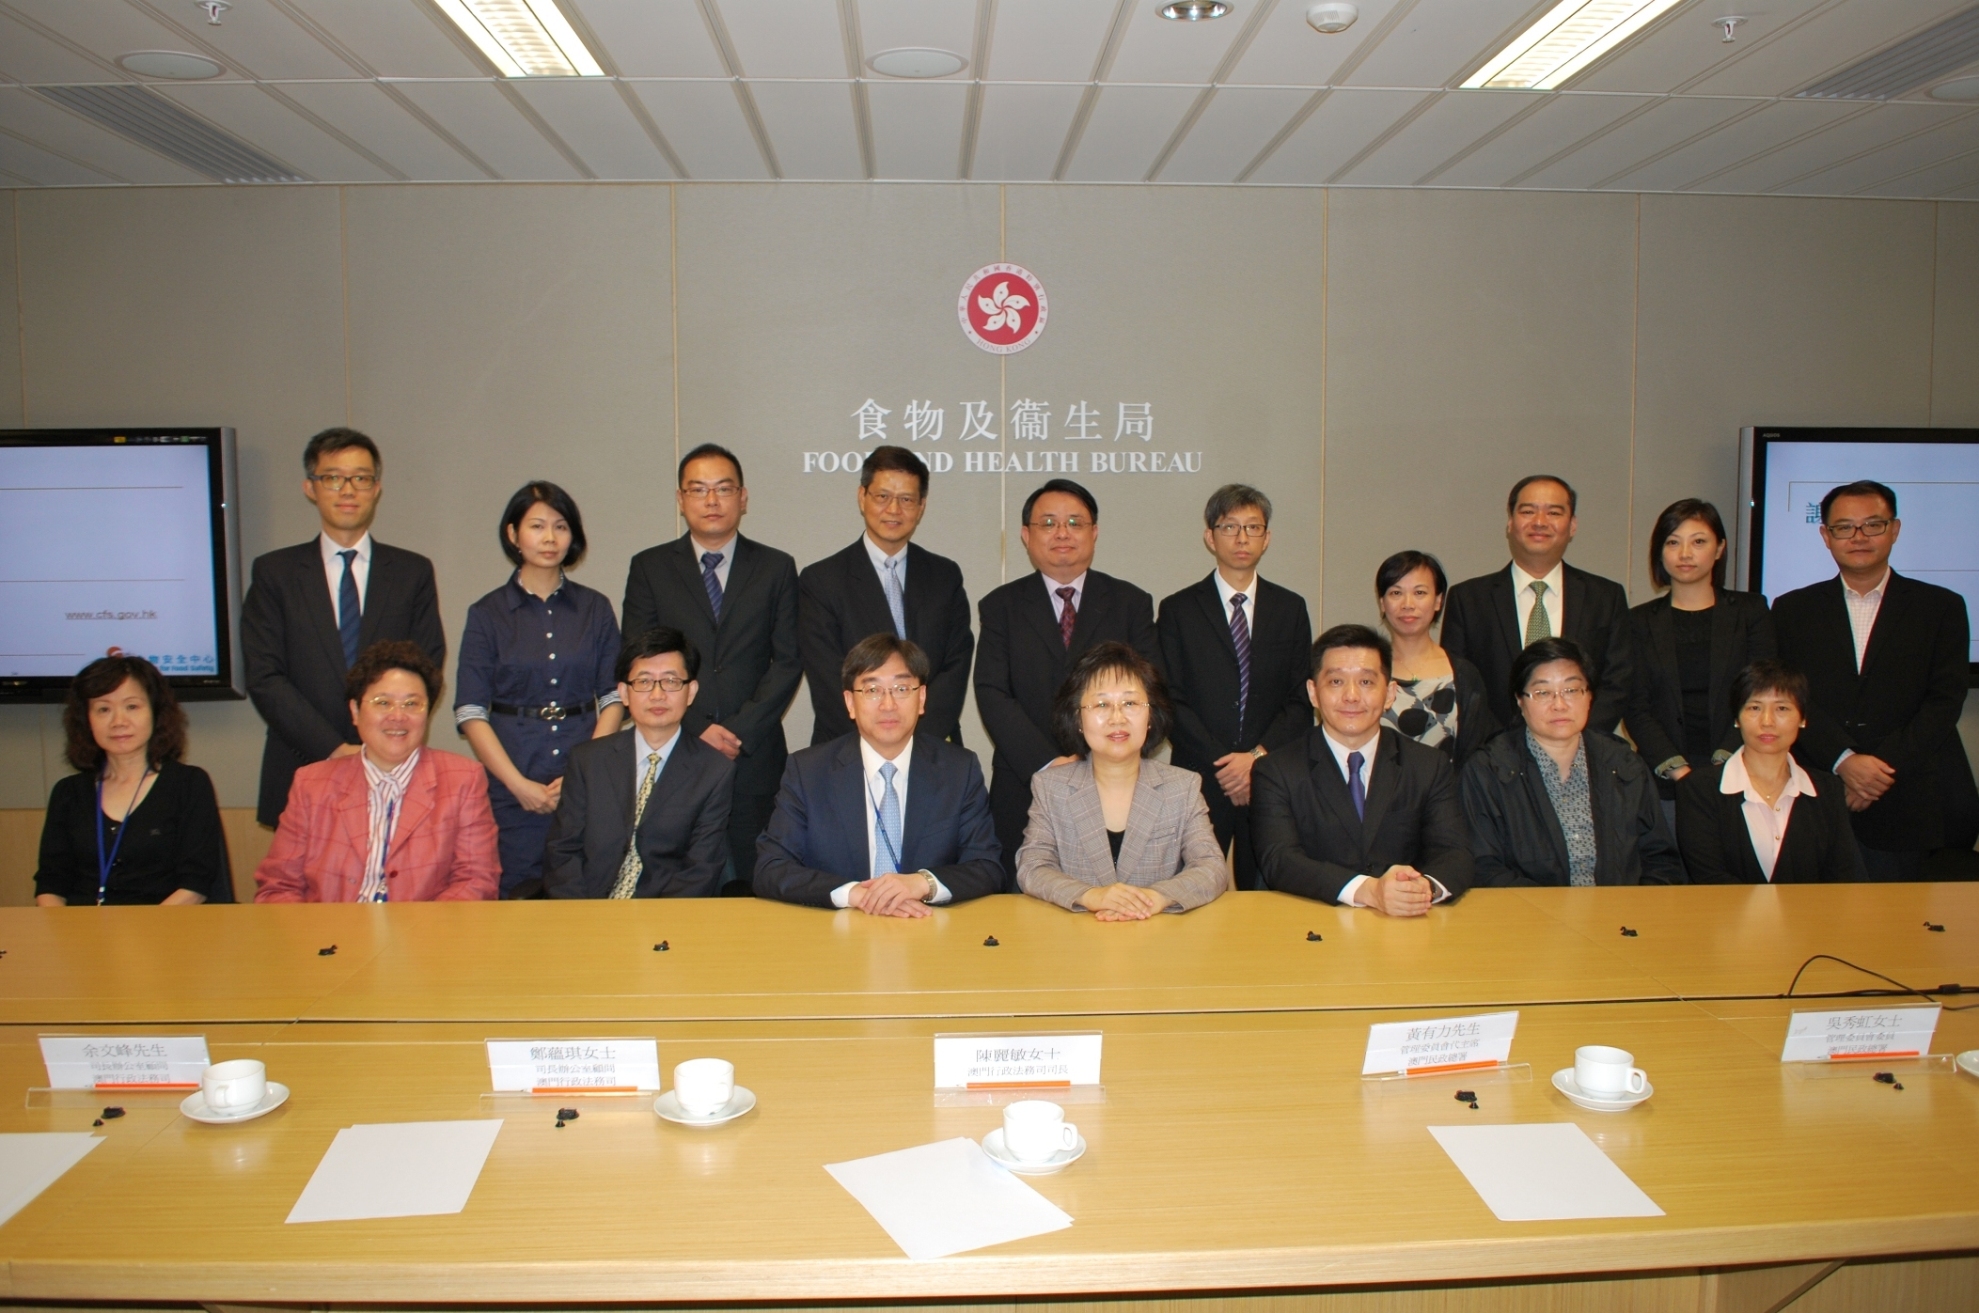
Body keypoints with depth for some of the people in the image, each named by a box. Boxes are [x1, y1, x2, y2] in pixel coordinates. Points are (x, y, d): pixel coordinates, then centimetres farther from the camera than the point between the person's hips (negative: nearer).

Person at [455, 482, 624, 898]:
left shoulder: (595, 609, 6)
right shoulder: (487, 614, 2)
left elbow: (614, 698, 3)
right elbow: (470, 713, -2)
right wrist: (519, 784, -11)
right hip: (512, 786, -1)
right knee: (518, 893, 2)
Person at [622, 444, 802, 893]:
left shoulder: (776, 569, 9)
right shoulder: (649, 568, 9)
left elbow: (788, 661, 3)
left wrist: (742, 730, -9)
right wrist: (696, 730, -8)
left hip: (753, 755, 0)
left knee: (751, 885, -2)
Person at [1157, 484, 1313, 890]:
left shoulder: (1290, 609, 11)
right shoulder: (1177, 610, 5)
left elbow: (1301, 700, 6)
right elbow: (1171, 700, -1)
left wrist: (1258, 757, -8)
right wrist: (1222, 765, -10)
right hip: (1200, 780, -2)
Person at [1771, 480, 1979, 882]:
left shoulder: (1941, 608, 8)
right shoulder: (1793, 609, 9)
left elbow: (1944, 702, -2)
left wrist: (1882, 769, -12)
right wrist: (1844, 761, -15)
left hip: (1903, 809, 0)